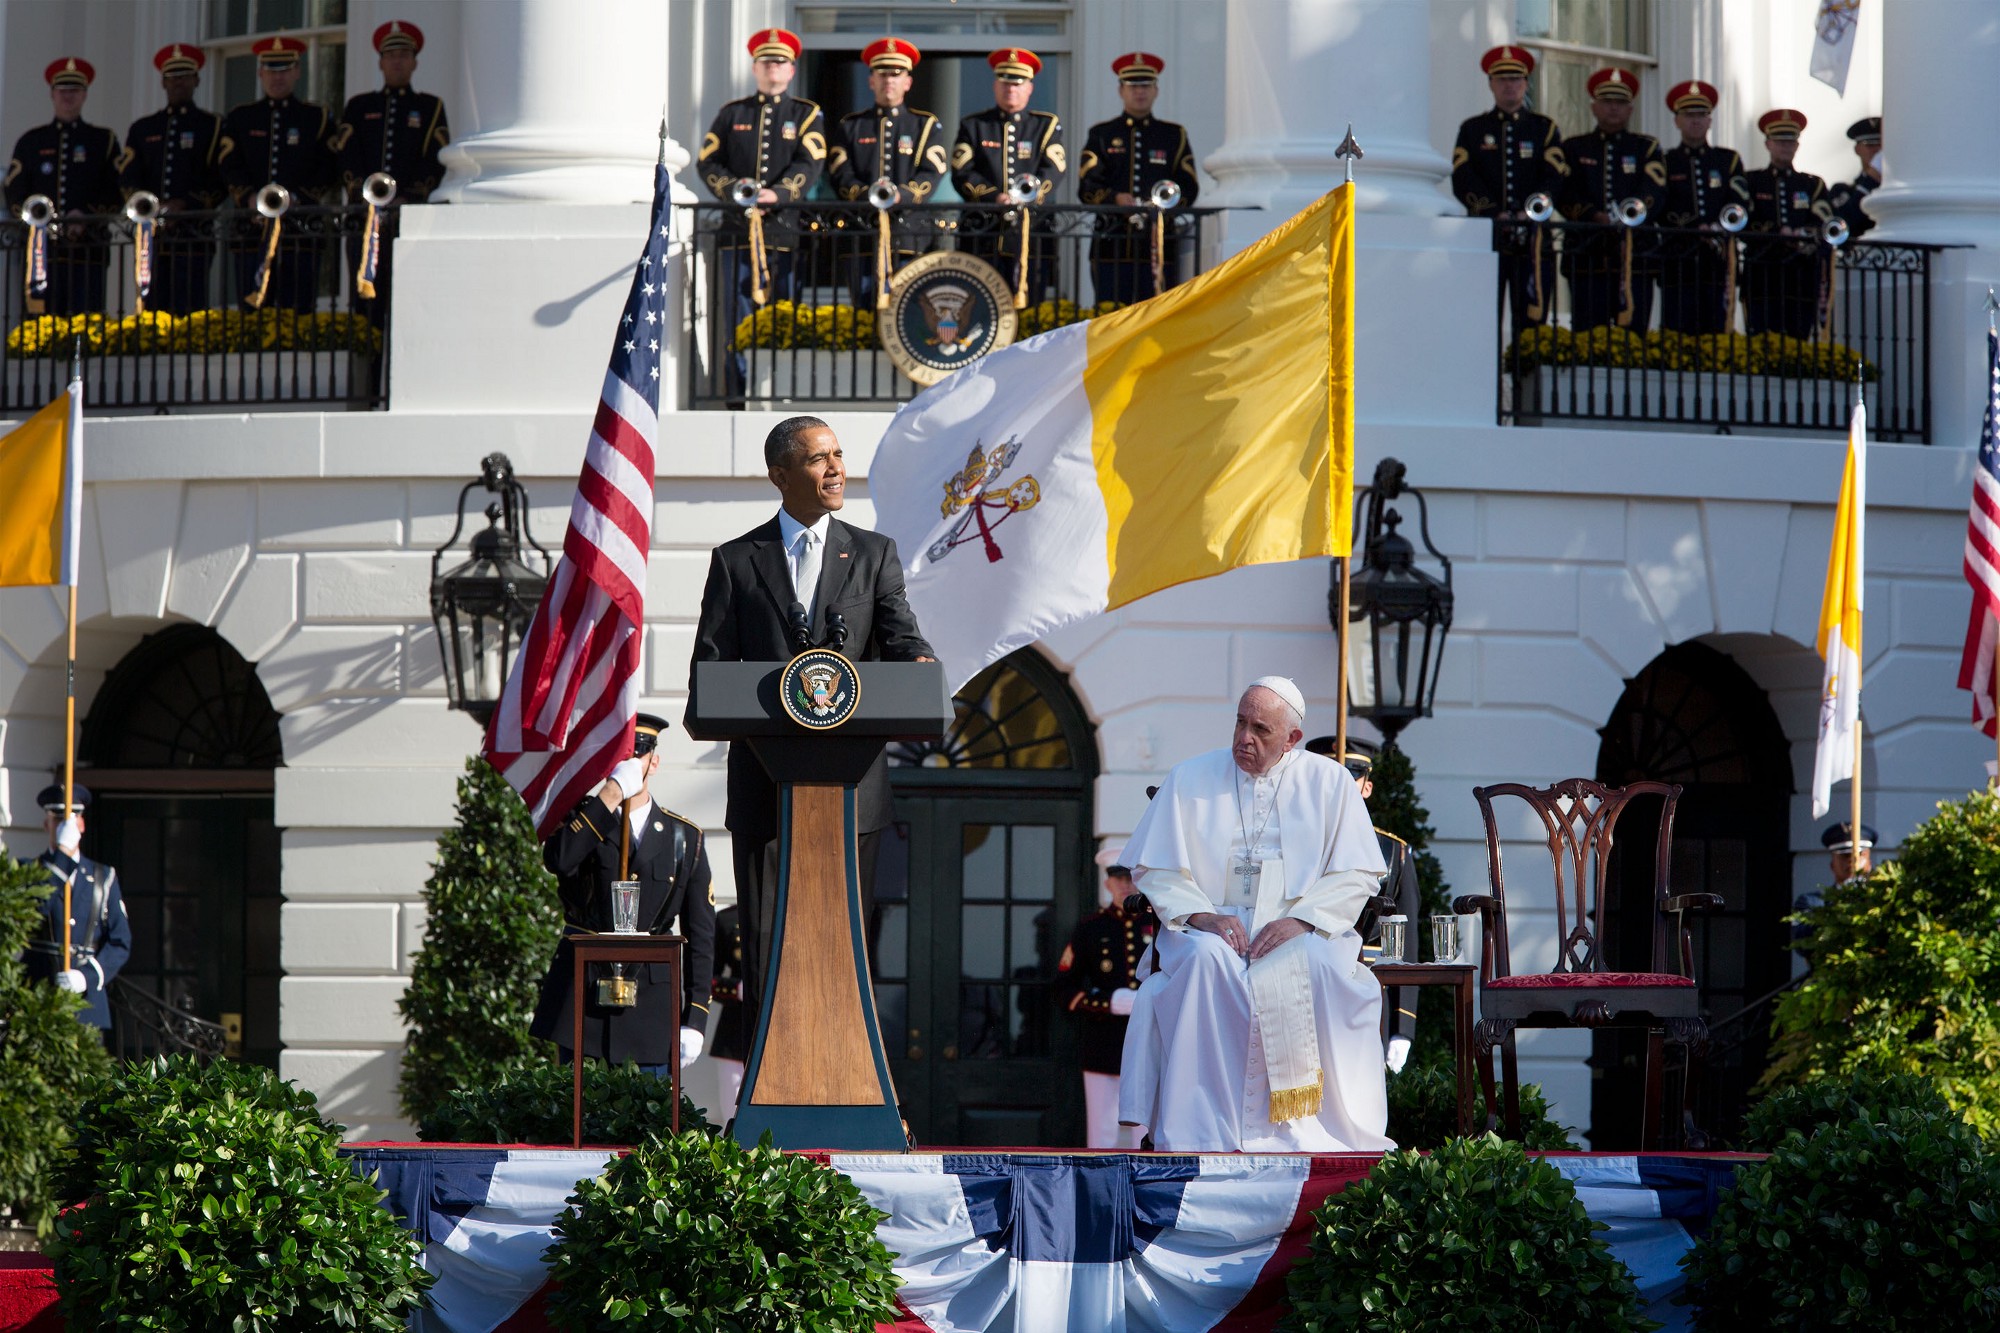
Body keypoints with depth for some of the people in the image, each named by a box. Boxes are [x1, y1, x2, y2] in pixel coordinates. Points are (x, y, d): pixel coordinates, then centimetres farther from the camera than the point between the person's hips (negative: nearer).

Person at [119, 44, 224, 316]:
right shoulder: (143, 129, 19)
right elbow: (128, 181, 10)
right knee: (153, 310, -2)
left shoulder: (212, 127, 8)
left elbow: (221, 182, -1)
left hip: (194, 236, -3)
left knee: (189, 312, -10)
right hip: (152, 238, 3)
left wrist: (185, 206, -14)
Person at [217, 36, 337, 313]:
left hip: (302, 230, -1)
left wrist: (296, 199, -12)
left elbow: (328, 170, 4)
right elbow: (230, 168, 4)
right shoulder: (240, 118, 14)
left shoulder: (317, 118, 11)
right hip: (252, 231, 1)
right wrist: (252, 199, -14)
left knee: (299, 311, -7)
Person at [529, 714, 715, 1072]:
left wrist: (695, 1019, -1)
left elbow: (701, 934, 7)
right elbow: (557, 859, -19)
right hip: (583, 990, -1)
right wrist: (611, 793, -18)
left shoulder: (685, 837, 9)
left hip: (652, 998, 1)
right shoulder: (582, 818, 7)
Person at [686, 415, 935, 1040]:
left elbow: (900, 634, 0)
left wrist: (919, 661, -23)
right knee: (766, 942, -1)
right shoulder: (737, 561, 9)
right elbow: (711, 661, 5)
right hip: (766, 782, -1)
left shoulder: (873, 554, 12)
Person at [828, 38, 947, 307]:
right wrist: (867, 194, -17)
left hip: (912, 235, -1)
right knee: (865, 310, -1)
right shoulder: (850, 126, 16)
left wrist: (900, 195, -20)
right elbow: (842, 176, 4)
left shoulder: (926, 126, 13)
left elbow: (931, 175, -1)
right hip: (863, 234, 1)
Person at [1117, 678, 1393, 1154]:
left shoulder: (1328, 781, 7)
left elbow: (1358, 874, 2)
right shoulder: (1191, 779, 9)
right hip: (1212, 926, 0)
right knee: (1206, 961, -35)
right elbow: (1154, 869, 6)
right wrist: (1199, 914, -13)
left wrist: (1301, 919, -14)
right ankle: (1203, 1131, -35)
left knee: (1317, 966, -35)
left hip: (1302, 929, 0)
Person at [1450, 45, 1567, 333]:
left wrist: (1528, 213, -15)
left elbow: (1553, 178, 2)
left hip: (1532, 240, 0)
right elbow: (1463, 180, 1)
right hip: (1485, 236, 0)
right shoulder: (1472, 130, 13)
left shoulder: (1545, 129, 14)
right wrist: (1496, 214, -13)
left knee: (1532, 320, -5)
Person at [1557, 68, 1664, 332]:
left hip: (1634, 254, 0)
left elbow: (1653, 191, -2)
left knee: (1634, 335, -5)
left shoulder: (1646, 148, 15)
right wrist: (1595, 217, -17)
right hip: (1586, 256, 0)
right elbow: (1565, 195, 2)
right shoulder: (1574, 149, 15)